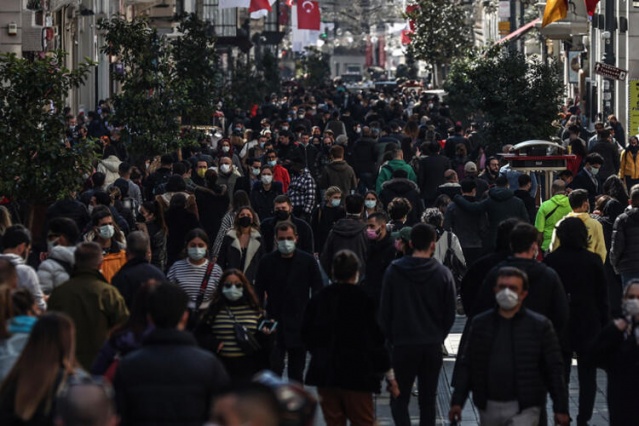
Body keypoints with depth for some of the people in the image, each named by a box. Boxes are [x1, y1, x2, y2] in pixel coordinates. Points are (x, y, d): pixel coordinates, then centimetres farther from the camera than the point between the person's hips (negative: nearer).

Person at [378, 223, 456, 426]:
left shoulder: (393, 271, -5)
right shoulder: (443, 274, -3)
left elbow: (384, 311, 0)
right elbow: (450, 314, 3)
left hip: (403, 346, -2)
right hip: (433, 346, 2)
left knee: (399, 399, 4)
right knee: (428, 400, 11)